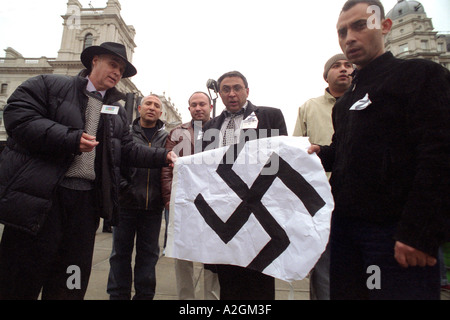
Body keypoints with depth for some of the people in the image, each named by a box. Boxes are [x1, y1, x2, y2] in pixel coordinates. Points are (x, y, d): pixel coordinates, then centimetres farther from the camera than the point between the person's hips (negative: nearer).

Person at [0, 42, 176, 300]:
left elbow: (128, 151, 12)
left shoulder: (118, 112, 18)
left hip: (86, 199, 5)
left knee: (70, 283, 13)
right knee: (21, 281, 6)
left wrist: (163, 157, -1)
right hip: (39, 196, -4)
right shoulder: (49, 85, 5)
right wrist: (71, 139, -18)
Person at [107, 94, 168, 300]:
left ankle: (144, 294, 24)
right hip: (127, 203, 0)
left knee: (149, 253, 10)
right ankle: (118, 294, 25)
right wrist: (124, 189, -6)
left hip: (153, 206, 1)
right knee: (121, 252, 10)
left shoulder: (166, 138, 7)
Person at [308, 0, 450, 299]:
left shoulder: (420, 75, -3)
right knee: (344, 292, 15)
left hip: (393, 231, -7)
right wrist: (322, 154, 3)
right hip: (346, 226, 7)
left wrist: (418, 234, -19)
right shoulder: (348, 99, 18)